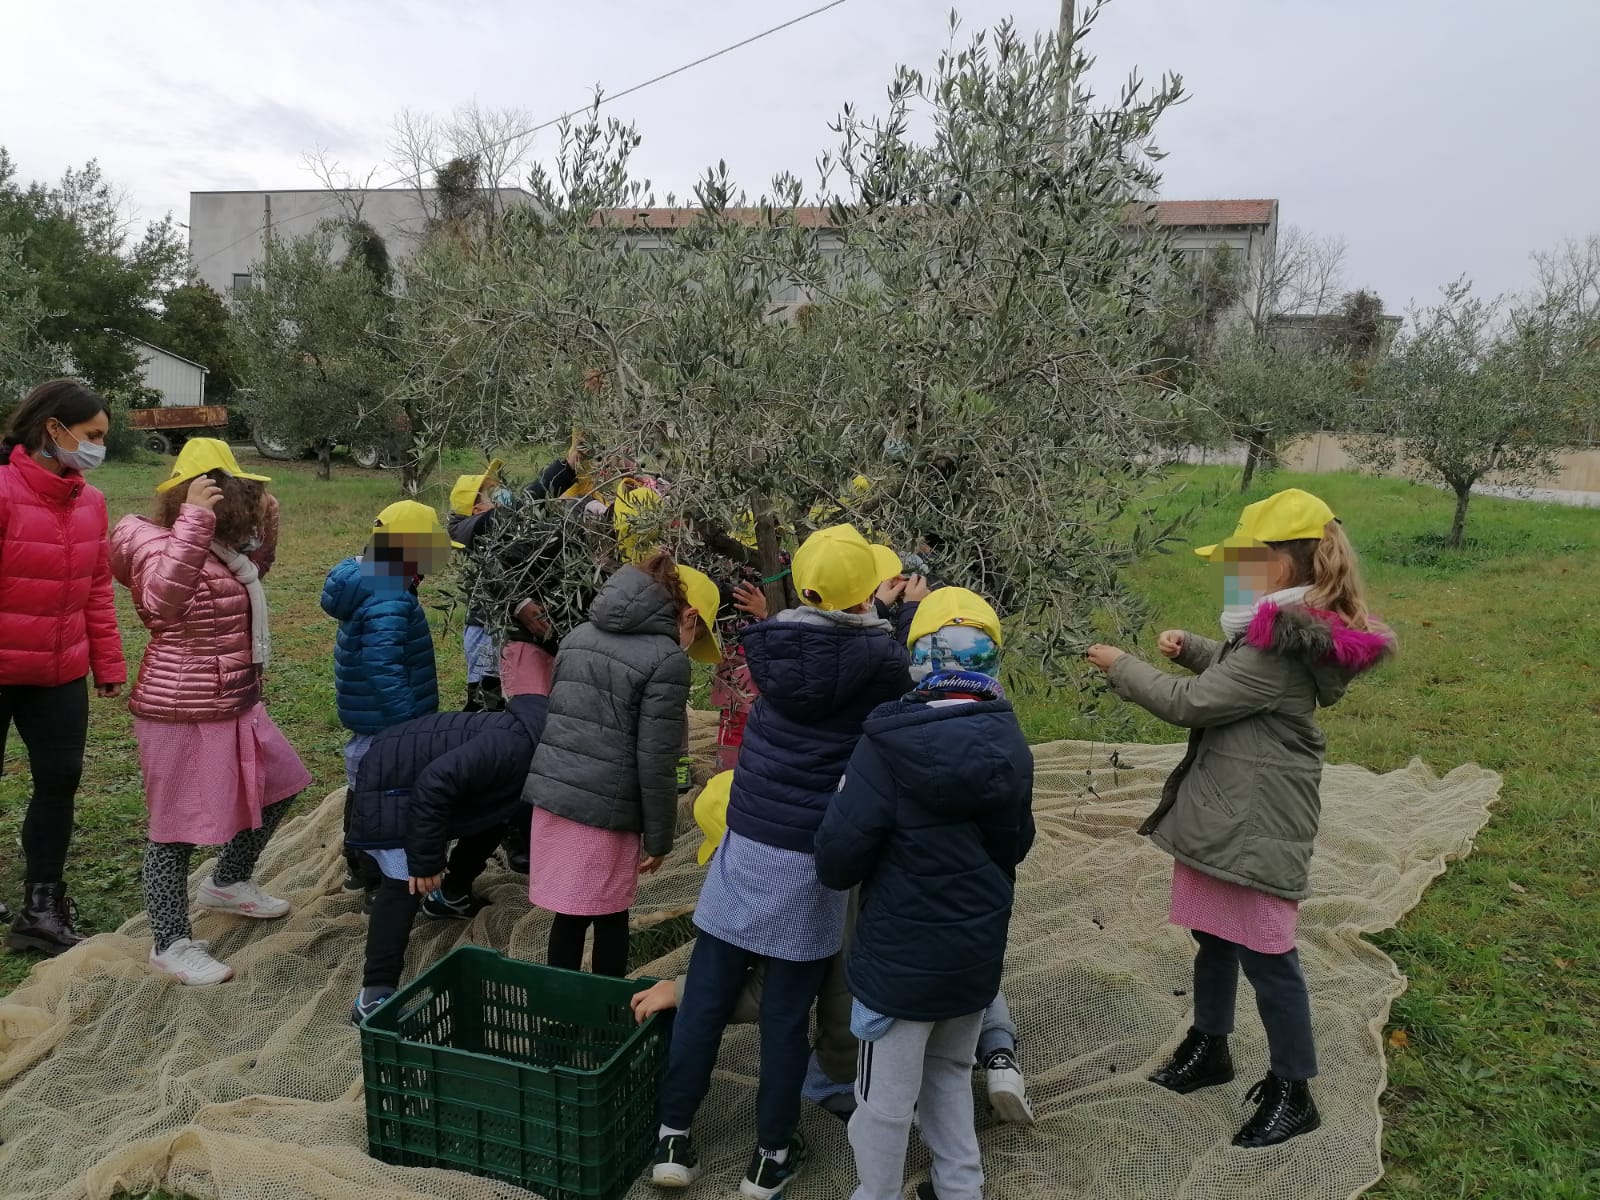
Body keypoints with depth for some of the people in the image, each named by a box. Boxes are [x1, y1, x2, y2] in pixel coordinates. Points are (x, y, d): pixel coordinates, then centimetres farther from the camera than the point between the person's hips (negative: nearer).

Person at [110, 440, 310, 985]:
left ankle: (228, 883, 39)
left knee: (279, 784, 21)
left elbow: (248, 584, 32)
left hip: (236, 704, 10)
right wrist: (195, 518, -38)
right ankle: (171, 943, 15)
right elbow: (163, 597, -38)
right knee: (177, 827, 1)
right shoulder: (158, 543, -16)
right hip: (183, 712, -10)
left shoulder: (222, 548, 10)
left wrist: (265, 529, 16)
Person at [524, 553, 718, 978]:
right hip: (606, 807, -6)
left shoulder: (580, 635, 12)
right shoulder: (666, 660, -11)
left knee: (569, 913, 16)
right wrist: (659, 839, -2)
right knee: (609, 917, 11)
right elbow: (655, 764, -12)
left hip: (551, 791, 6)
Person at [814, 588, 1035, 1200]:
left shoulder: (890, 744, -23)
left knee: (886, 1099, 13)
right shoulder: (1011, 744, -5)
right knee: (950, 1075, 27)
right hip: (977, 949, 6)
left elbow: (836, 861, -22)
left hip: (902, 954, -5)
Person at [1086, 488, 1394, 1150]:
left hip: (1257, 825, -10)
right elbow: (1233, 671, 25)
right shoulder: (1287, 630, 8)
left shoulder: (1283, 648, -24)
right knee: (1214, 937, 22)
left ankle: (1293, 1093, 21)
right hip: (1225, 813, 10)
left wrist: (1120, 666, -8)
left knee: (1265, 954, 3)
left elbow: (1189, 703, -21)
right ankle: (1209, 1048, 40)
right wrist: (1191, 648, 6)